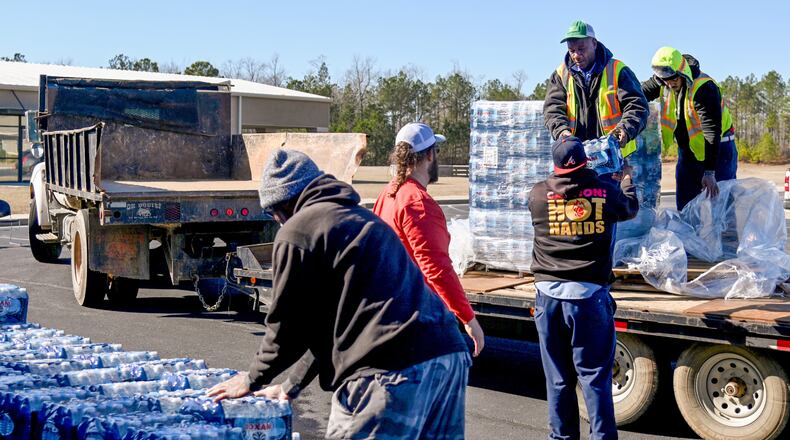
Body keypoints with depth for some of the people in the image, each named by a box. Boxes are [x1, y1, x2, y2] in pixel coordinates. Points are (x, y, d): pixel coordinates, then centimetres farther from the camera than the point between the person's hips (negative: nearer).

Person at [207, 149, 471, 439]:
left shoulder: (296, 232, 0)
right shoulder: (359, 218, 28)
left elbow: (287, 323, 4)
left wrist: (253, 378, 21)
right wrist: (294, 383, 33)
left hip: (390, 371, -9)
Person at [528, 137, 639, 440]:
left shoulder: (538, 195, -1)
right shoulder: (605, 191, -1)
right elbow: (631, 208, 20)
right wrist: (626, 178, 39)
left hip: (550, 294, 2)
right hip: (590, 293, -1)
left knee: (558, 377, 11)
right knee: (594, 375, 4)